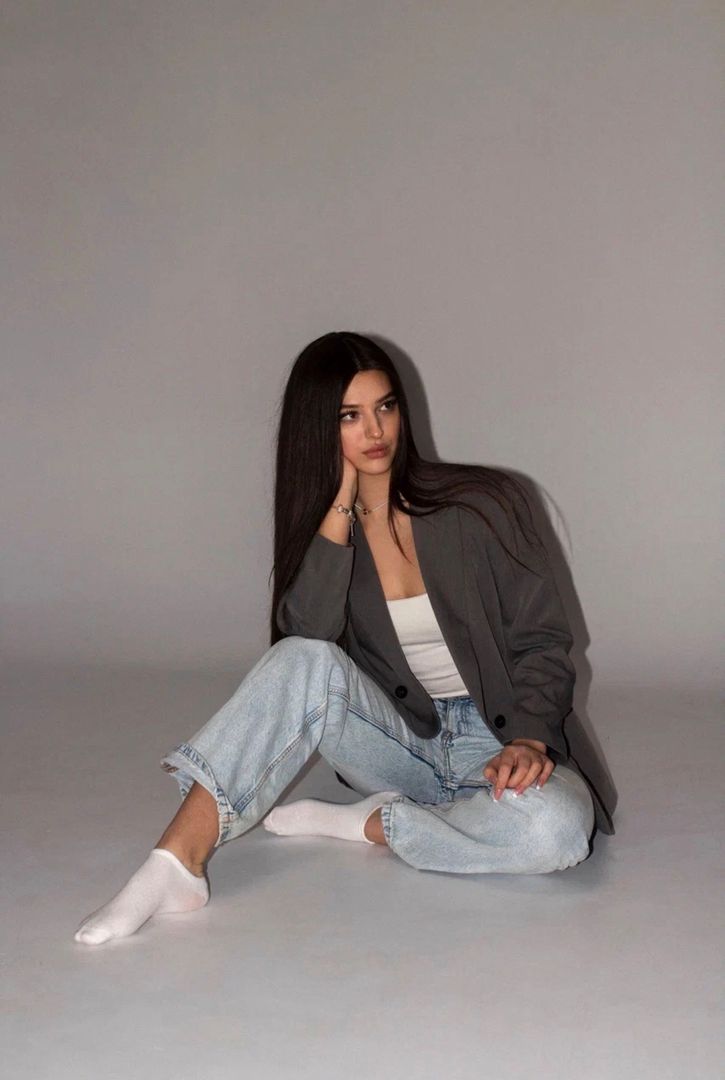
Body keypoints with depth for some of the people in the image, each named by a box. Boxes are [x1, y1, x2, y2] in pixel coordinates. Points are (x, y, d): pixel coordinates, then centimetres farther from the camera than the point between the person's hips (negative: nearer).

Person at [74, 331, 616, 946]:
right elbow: (305, 635, -17)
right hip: (404, 742, 2)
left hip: (497, 740, -1)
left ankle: (366, 822, -16)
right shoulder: (325, 526, 2)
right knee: (305, 663, -30)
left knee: (556, 830, -37)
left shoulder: (481, 504, -6)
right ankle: (179, 861, -34)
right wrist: (340, 504, -17)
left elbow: (543, 644, -5)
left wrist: (528, 740, -22)